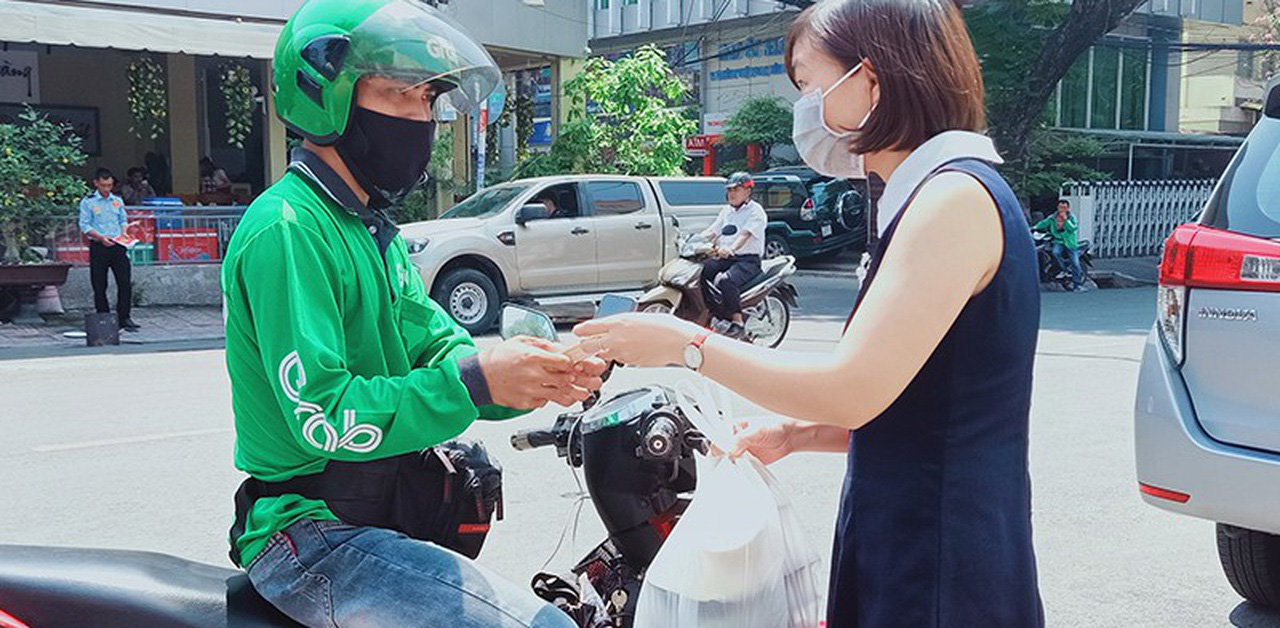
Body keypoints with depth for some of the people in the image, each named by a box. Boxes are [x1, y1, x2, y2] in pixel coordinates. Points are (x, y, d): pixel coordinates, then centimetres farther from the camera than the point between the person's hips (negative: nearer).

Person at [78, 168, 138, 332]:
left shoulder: (118, 201, 14)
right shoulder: (87, 202, 2)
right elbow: (84, 226, -2)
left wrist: (123, 234, -2)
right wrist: (101, 237, -16)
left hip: (118, 246, 3)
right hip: (98, 247, -3)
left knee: (125, 282, -6)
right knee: (100, 286, 2)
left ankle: (124, 318, 1)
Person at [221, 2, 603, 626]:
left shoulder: (371, 228, 15)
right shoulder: (286, 229, -16)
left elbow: (438, 345, 8)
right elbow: (325, 418, -23)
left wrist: (541, 376, -10)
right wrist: (475, 380, -26)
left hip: (384, 517, 9)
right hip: (315, 538, -9)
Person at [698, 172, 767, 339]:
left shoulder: (755, 211, -2)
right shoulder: (727, 211, 23)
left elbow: (745, 234, -20)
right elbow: (711, 232, 15)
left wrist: (731, 248, -40)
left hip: (748, 260, -7)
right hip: (724, 258, 8)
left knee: (726, 280, -36)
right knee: (700, 271, -20)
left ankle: (738, 323, -25)